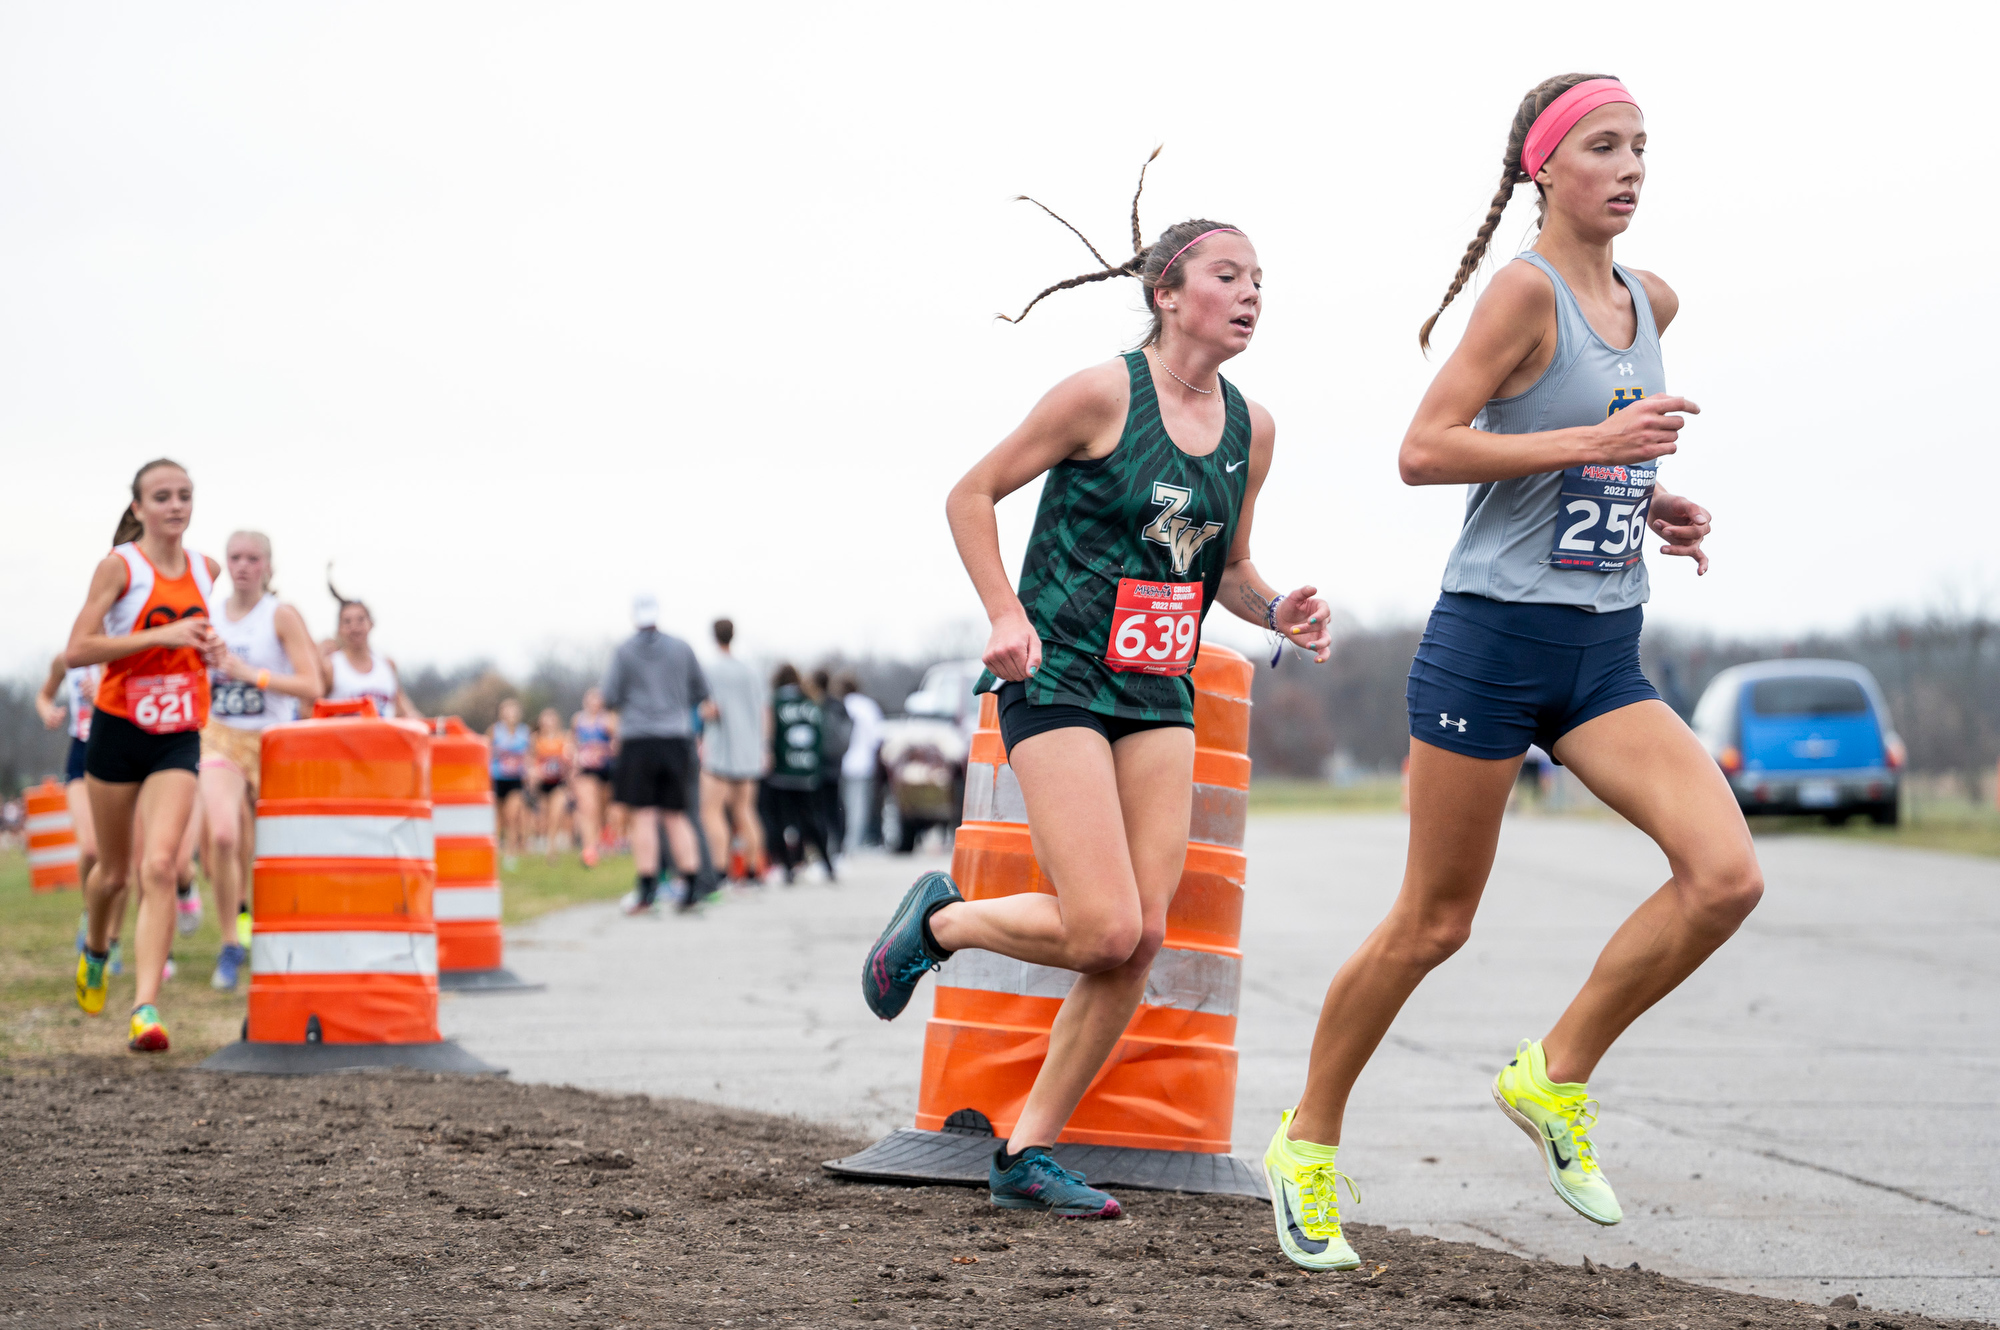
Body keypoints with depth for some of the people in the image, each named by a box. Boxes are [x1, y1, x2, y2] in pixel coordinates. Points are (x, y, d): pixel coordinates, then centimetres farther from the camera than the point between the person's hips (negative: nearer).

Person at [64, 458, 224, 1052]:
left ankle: (147, 1007, -22)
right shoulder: (120, 566, -8)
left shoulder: (206, 570, 7)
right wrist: (161, 635, -22)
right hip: (118, 730, -2)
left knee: (159, 867, -16)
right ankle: (95, 947, 46)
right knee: (114, 871, 12)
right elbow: (77, 651, -16)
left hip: (178, 739, 2)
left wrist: (208, 649, 5)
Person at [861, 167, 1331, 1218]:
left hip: (1159, 697, 6)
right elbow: (972, 494, -2)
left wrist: (1279, 612, -1)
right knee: (1103, 930, -16)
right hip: (1058, 684, -6)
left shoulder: (1251, 429, 8)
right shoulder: (1102, 394, -10)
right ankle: (940, 919, 14)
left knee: (1141, 943, -3)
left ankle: (1027, 1153, 9)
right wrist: (1004, 614, -13)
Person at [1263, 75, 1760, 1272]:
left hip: (1606, 654, 6)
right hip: (1495, 636, -6)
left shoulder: (1651, 304, 12)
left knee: (1727, 875, -13)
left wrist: (1650, 503, 10)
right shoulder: (1527, 287, -11)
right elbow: (1425, 451, -17)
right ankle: (1308, 1144, 22)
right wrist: (1594, 442, -22)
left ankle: (1556, 1078, 5)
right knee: (1432, 925, 3)